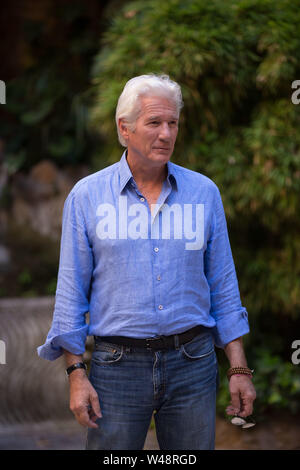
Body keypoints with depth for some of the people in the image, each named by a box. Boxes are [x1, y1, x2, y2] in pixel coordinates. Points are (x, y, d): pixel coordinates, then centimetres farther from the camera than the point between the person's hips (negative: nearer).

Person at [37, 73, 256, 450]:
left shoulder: (204, 192, 5)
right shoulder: (86, 196, 0)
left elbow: (223, 287, 8)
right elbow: (71, 290, 2)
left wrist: (239, 369, 5)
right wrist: (76, 373, -4)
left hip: (193, 364, 2)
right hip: (118, 365, -1)